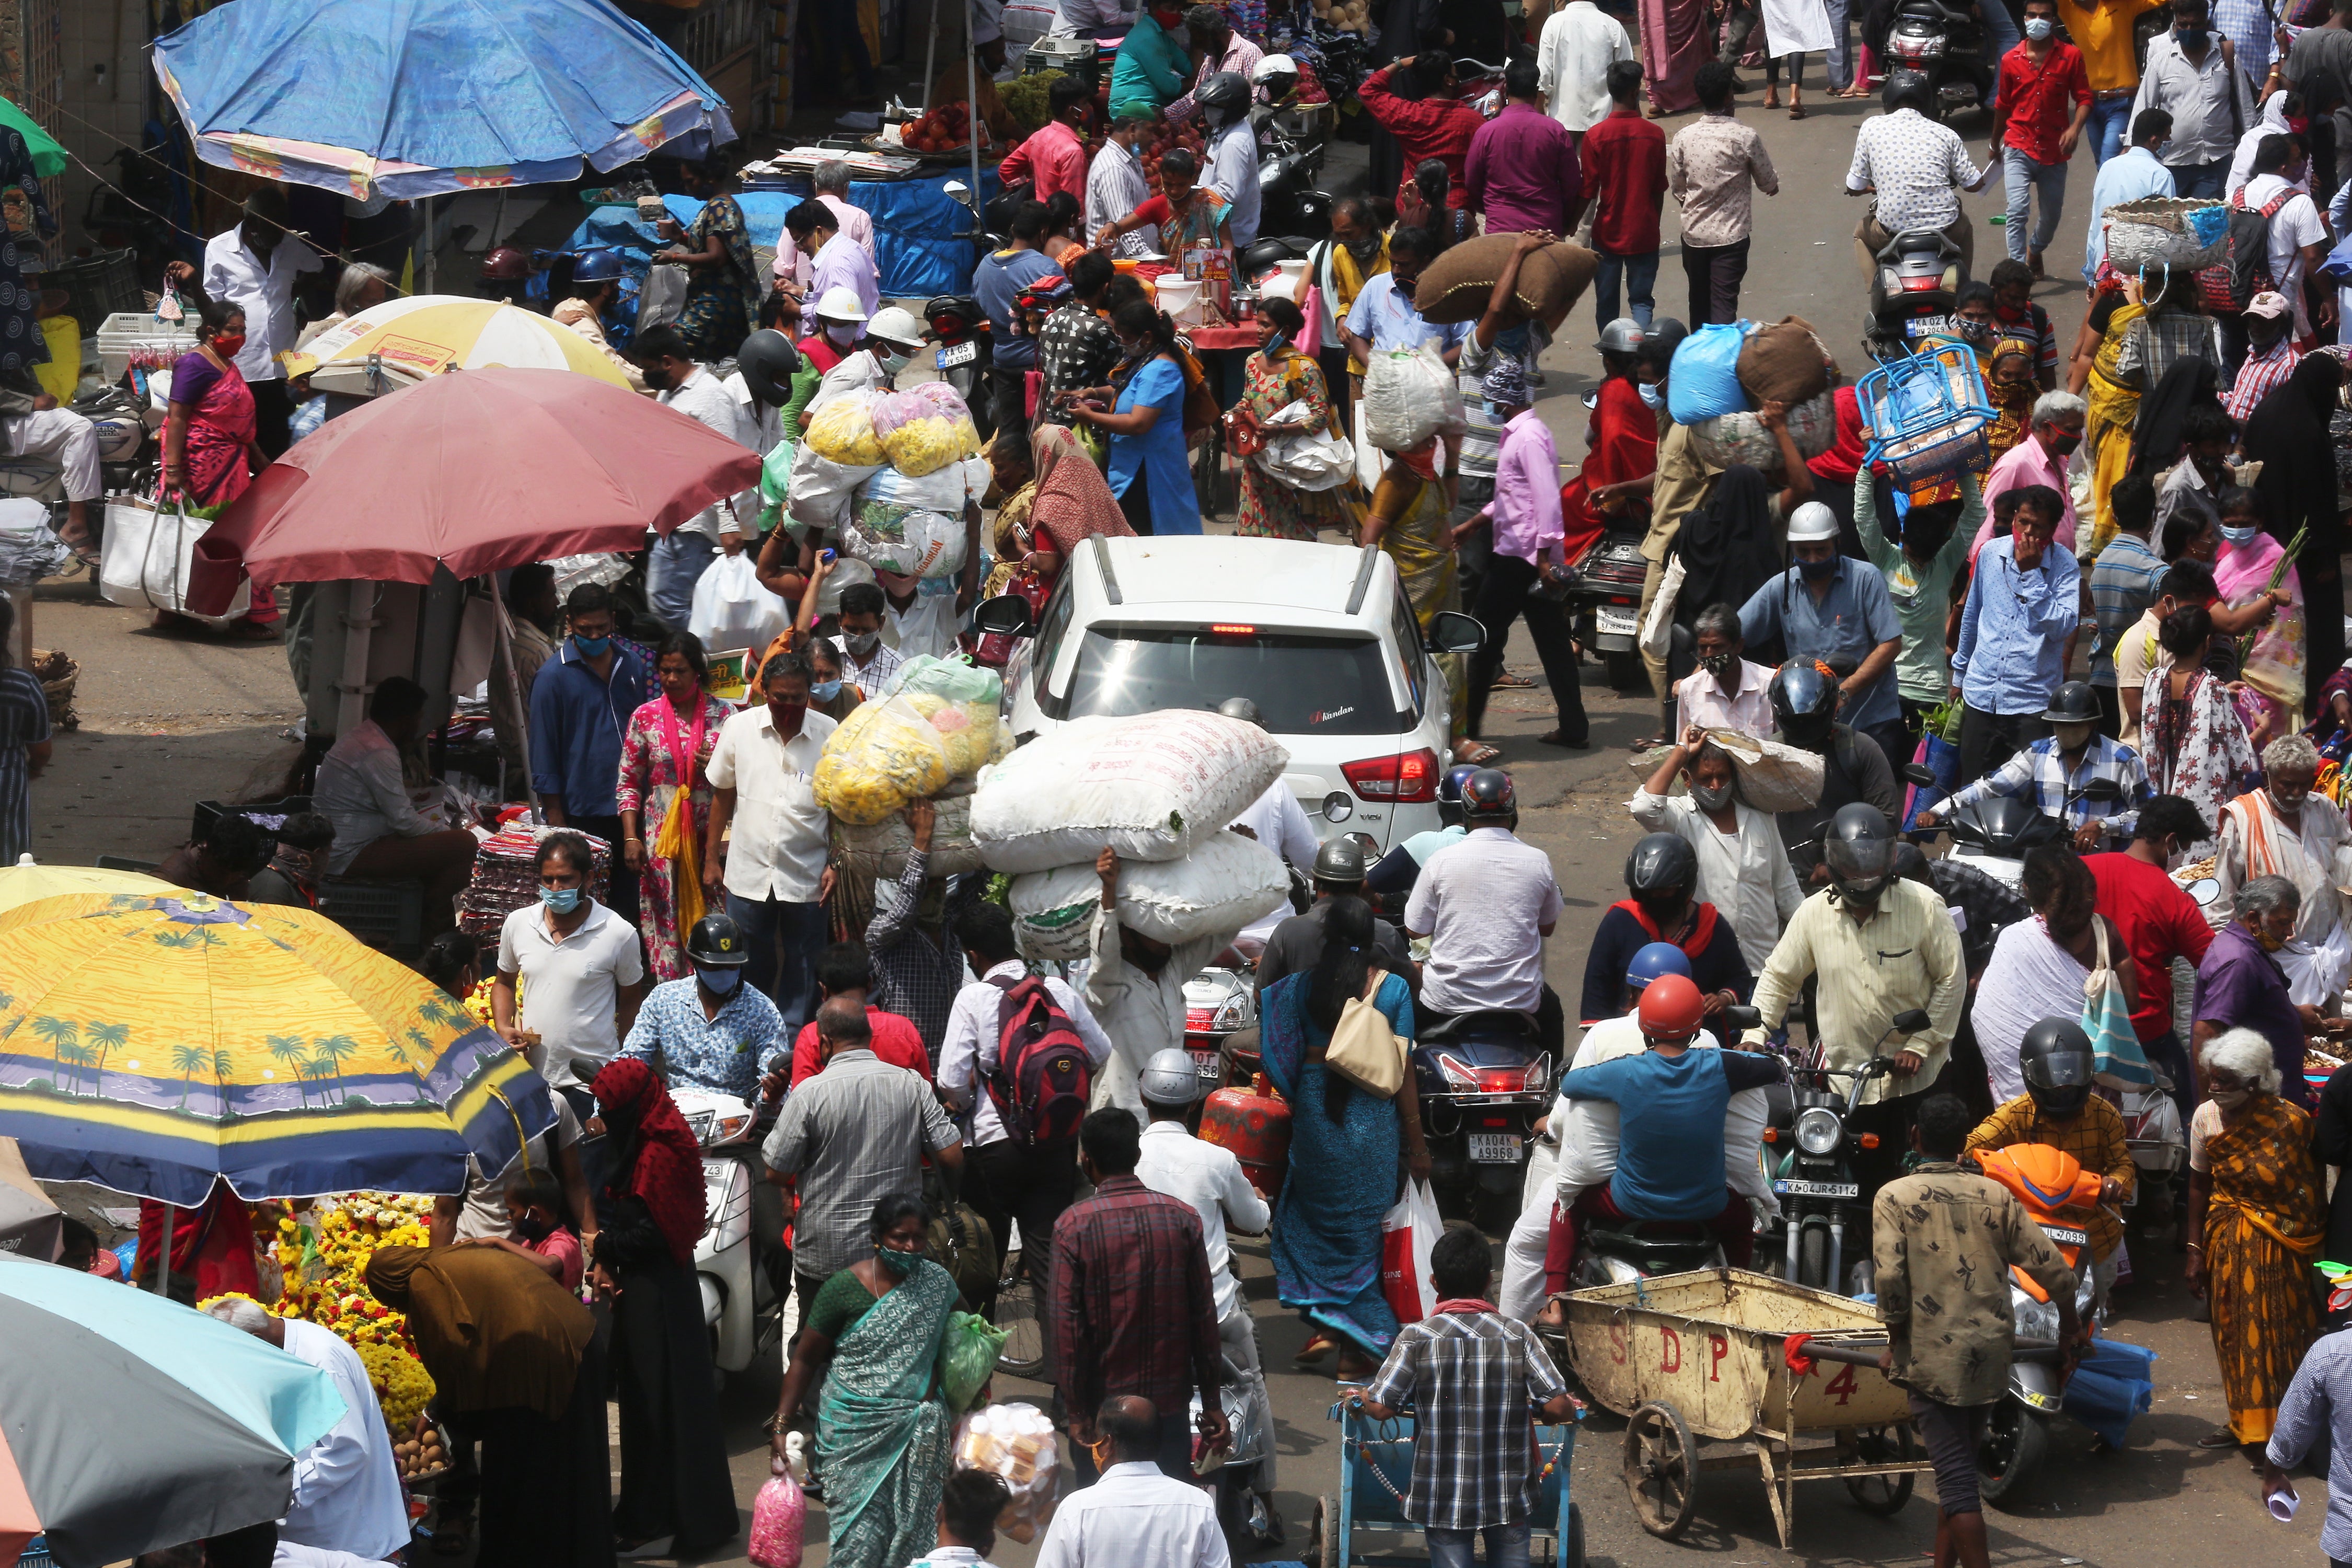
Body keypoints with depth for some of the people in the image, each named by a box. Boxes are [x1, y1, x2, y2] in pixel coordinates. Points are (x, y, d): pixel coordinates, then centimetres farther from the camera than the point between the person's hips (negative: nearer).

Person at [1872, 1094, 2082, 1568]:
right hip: (1990, 1351, 4)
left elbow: (1891, 1277, -16)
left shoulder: (1895, 1197, -4)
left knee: (1956, 1475, -5)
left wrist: (1895, 1341, -1)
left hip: (1931, 1356, -4)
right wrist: (2070, 1326, 19)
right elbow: (2053, 1269, 2)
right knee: (1959, 1464, 19)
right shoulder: (1995, 1196, 5)